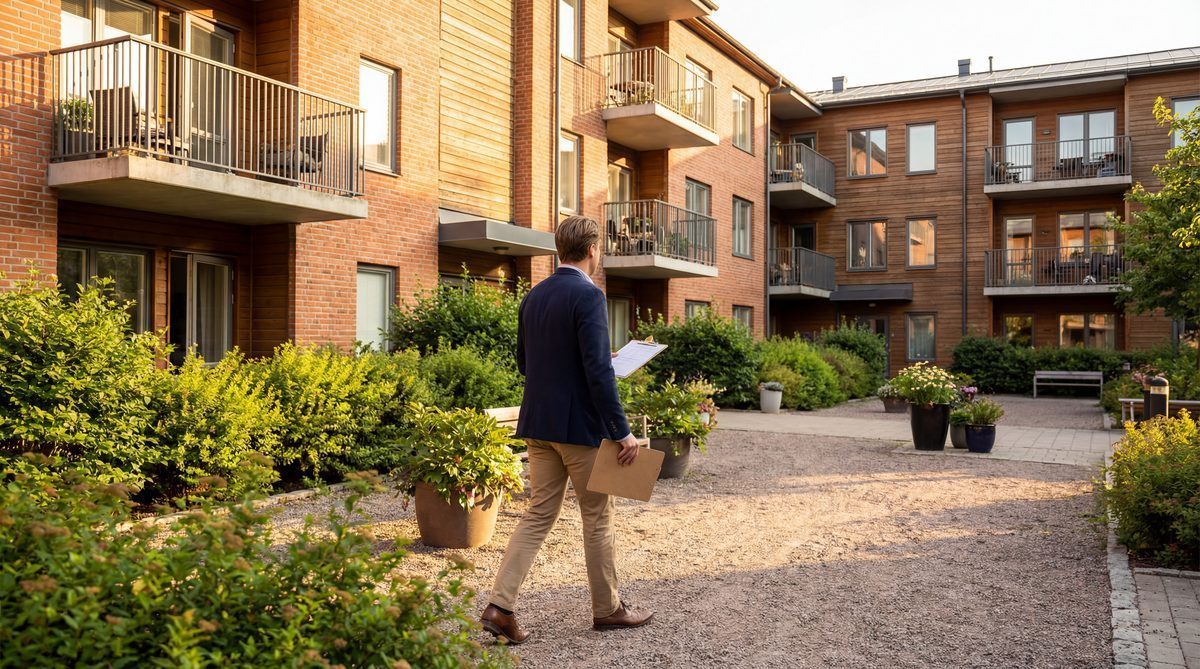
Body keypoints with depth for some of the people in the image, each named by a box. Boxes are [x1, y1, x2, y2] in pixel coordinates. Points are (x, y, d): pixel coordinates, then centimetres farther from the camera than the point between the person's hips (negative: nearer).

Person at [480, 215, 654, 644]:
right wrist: (622, 432, -17)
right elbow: (599, 371, -22)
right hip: (581, 426, -7)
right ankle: (607, 608, 23)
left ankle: (500, 606, 5)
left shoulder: (533, 297, 8)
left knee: (538, 515, 11)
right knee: (597, 519, 9)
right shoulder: (589, 296, -16)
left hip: (539, 423, 7)